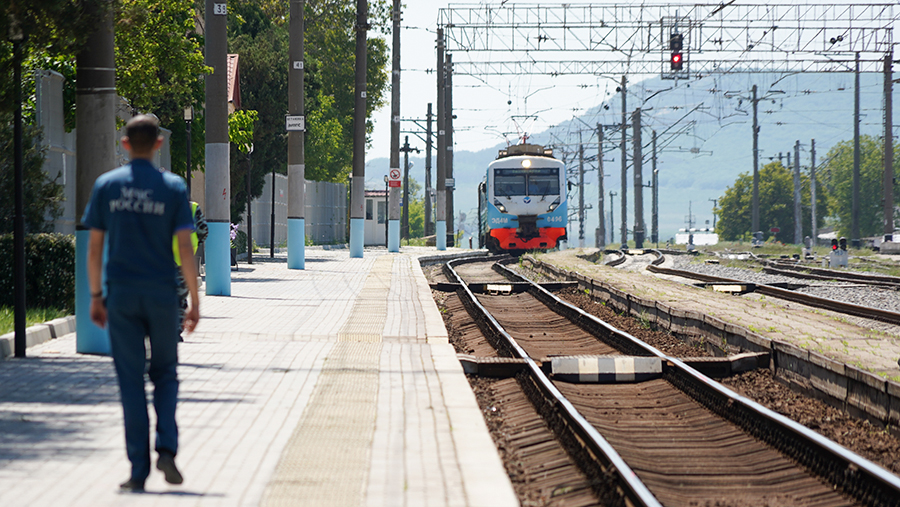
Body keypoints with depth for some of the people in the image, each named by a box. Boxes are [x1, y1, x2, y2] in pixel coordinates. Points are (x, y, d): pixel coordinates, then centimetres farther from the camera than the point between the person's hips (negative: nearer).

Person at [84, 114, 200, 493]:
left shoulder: (106, 185, 2)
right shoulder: (173, 188, -2)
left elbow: (94, 247, 2)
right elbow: (185, 249, -6)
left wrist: (96, 297, 10)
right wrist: (195, 301, 0)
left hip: (121, 295, 1)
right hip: (161, 295, -1)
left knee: (131, 382, 3)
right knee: (164, 375, 15)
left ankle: (139, 471, 1)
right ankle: (166, 448, -5)